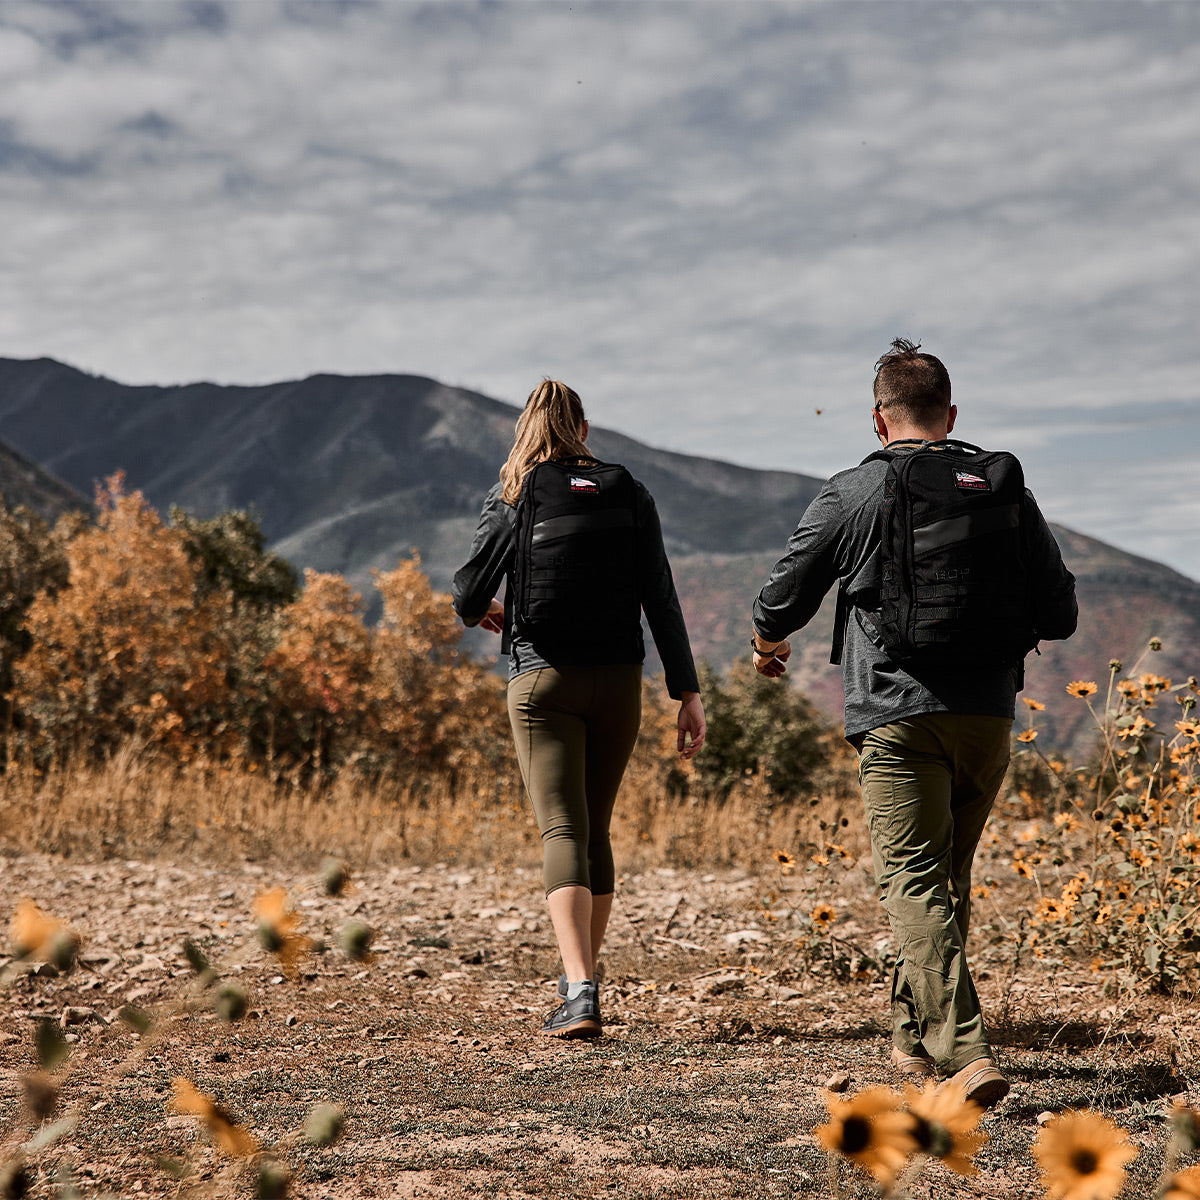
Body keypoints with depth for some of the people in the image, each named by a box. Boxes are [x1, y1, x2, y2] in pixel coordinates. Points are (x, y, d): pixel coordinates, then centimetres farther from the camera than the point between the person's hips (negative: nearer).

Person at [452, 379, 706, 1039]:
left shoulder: (509, 502, -1)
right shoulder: (629, 495, 4)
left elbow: (468, 599, -2)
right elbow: (661, 600, 0)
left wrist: (483, 613, 23)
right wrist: (687, 692, 1)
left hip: (542, 680, -3)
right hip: (618, 680, 3)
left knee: (564, 834, -6)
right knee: (596, 830, 16)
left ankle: (580, 994, -19)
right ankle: (581, 979, 26)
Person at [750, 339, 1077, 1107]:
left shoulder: (850, 497, -2)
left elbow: (782, 603, 6)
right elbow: (1061, 615, 10)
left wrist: (771, 646, 29)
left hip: (897, 718, -4)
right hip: (989, 714, 4)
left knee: (916, 882, -6)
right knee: (948, 876, 18)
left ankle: (966, 1054, -19)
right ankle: (917, 1035, 30)